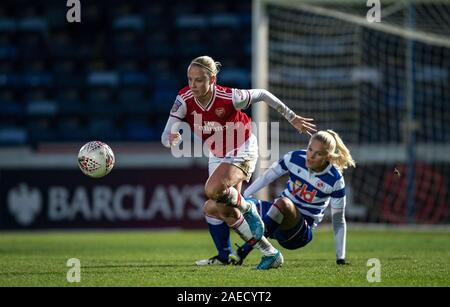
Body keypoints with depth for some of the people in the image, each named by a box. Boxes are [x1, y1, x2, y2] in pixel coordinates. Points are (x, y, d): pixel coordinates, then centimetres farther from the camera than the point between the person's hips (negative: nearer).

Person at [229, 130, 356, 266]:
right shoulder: (295, 158, -7)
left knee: (283, 203, -38)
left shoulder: (335, 181, -13)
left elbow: (339, 221, -5)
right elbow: (267, 177, 5)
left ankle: (243, 252, -40)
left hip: (302, 232, -4)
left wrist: (340, 258, -4)